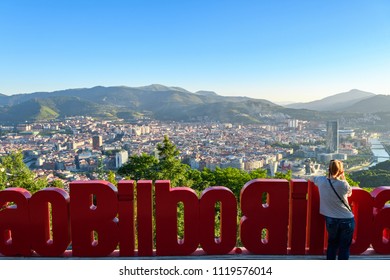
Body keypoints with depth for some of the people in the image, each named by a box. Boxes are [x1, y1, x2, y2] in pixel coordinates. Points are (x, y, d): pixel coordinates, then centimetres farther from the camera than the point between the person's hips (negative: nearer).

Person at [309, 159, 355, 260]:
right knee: (344, 247, 11)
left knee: (332, 244, 24)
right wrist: (342, 177, 6)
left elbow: (312, 178, 16)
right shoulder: (343, 184, -16)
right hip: (347, 220, -3)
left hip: (330, 219, 3)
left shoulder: (321, 181, -6)